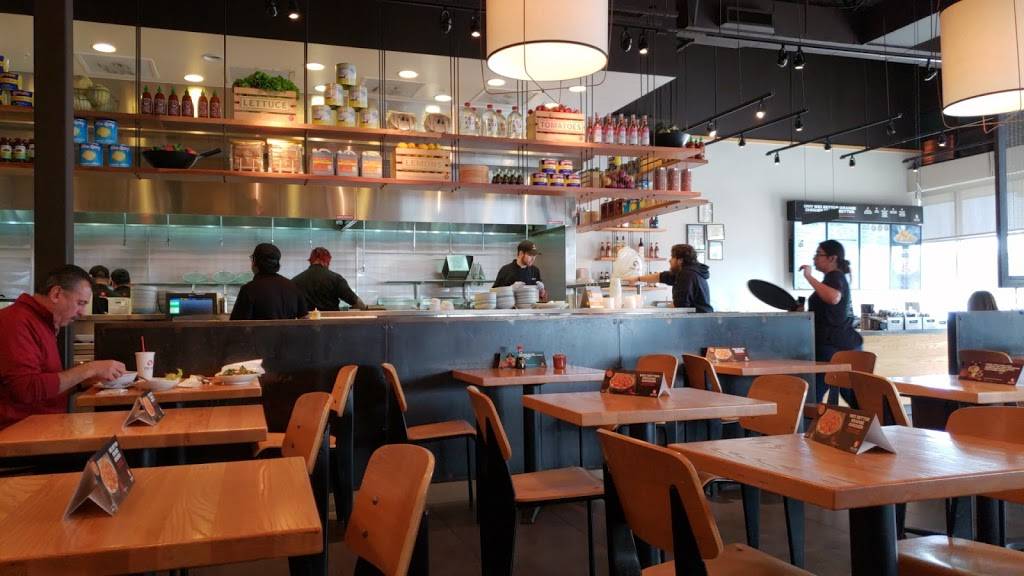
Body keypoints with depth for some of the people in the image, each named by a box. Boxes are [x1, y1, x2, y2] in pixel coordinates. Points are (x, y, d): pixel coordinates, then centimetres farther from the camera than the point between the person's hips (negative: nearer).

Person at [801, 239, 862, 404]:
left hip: (832, 345, -11)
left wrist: (809, 277, -27)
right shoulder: (838, 278, 22)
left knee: (814, 394, -11)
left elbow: (833, 298, -34)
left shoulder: (835, 277, -10)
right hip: (847, 344, 11)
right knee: (852, 396, 12)